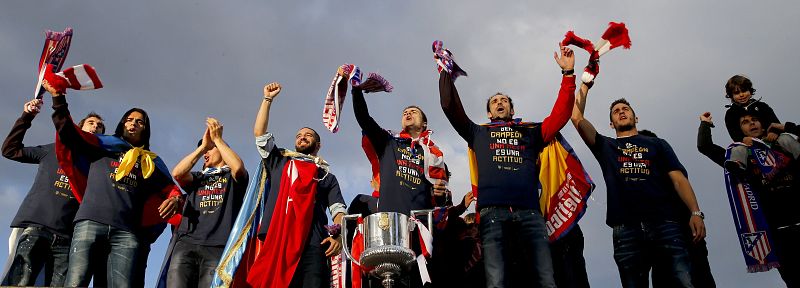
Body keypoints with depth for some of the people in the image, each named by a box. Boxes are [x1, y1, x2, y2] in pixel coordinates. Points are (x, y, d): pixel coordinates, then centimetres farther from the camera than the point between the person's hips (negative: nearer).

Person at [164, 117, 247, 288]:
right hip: (186, 243, 3)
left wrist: (218, 139, 6)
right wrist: (203, 145, 11)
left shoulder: (232, 177, 21)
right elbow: (177, 173, 9)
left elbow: (238, 167, -4)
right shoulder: (198, 177, 31)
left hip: (218, 247, -3)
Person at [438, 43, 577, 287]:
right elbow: (450, 106, 19)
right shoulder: (478, 133, 26)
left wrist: (568, 73, 13)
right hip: (493, 213, -1)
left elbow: (561, 114, 17)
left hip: (530, 213, 1)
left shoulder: (531, 132, 28)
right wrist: (446, 72, 19)